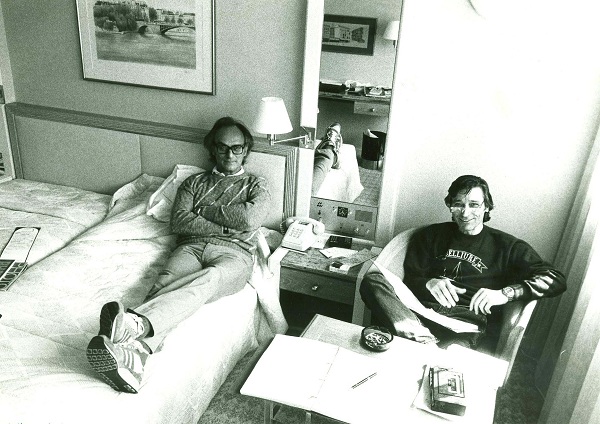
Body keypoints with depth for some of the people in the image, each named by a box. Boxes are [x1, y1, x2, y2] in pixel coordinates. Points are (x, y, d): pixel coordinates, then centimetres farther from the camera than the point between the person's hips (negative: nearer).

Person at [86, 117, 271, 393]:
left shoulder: (256, 185, 23)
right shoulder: (194, 182, 28)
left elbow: (250, 218, -1)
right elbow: (179, 222, 9)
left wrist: (203, 209, 6)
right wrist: (225, 226, -2)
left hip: (233, 253, -2)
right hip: (191, 246, 3)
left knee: (210, 278, -41)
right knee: (165, 282, -35)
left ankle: (136, 323, -67)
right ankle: (135, 352, -63)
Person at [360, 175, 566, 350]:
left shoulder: (506, 246, 16)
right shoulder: (431, 235, 23)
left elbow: (556, 280, 4)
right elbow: (409, 279, 15)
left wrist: (505, 294, -13)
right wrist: (429, 283, -10)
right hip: (423, 312, 3)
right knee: (372, 281, -29)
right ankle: (423, 337, -41)